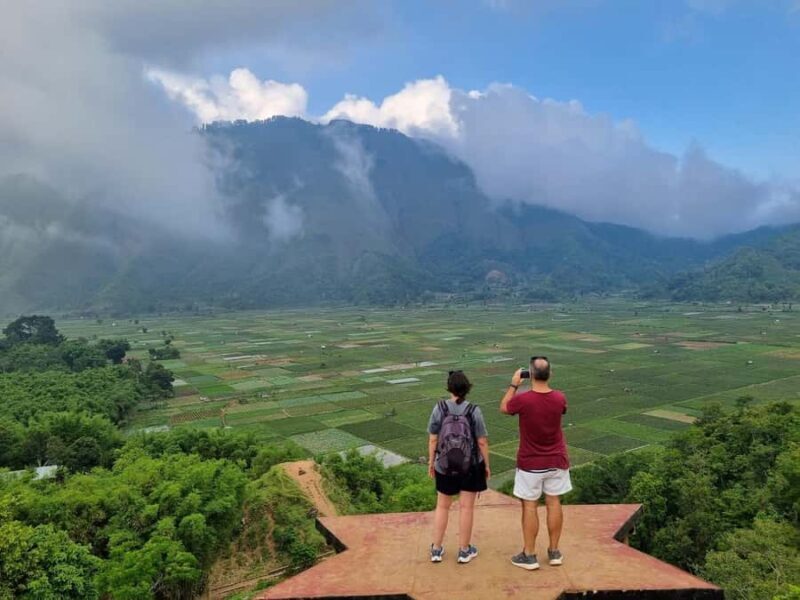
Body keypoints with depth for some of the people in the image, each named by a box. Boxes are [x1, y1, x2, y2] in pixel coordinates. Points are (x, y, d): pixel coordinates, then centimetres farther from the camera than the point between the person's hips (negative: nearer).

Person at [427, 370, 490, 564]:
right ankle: (464, 550, 23)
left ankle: (436, 549, 24)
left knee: (442, 506, 17)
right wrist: (487, 465, 3)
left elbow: (433, 439, -8)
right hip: (471, 466, -1)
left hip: (444, 466, 1)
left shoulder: (439, 408, -13)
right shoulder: (474, 411, -15)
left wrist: (431, 462, 6)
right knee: (466, 507, 12)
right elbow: (482, 442, -10)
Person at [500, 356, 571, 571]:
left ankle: (529, 555, 14)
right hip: (556, 461, 4)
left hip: (530, 463, -3)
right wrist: (544, 384, 12)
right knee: (554, 503, 13)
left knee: (529, 506, 6)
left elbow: (503, 408, -1)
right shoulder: (559, 398, -12)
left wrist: (514, 385, 7)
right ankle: (554, 552, 24)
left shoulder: (523, 399, -22)